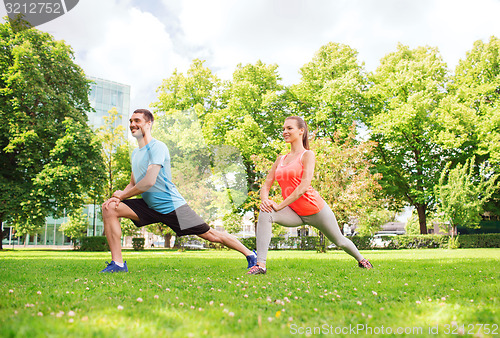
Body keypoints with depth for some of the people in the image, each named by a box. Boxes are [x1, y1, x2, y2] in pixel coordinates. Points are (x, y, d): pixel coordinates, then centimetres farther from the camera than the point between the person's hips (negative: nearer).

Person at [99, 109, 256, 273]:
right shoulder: (135, 153, 13)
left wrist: (122, 195, -11)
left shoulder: (157, 147, -15)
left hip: (172, 206, -7)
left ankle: (250, 255, 17)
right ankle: (117, 263, -7)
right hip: (149, 206, 8)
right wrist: (117, 197, -5)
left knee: (210, 234, -4)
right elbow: (133, 184, 15)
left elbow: (149, 182, -24)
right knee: (109, 208, -9)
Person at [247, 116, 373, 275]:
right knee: (265, 213, -25)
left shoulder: (307, 154, -8)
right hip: (294, 212, 4)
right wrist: (264, 199, -17)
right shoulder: (280, 159, 10)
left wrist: (280, 205, -24)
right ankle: (260, 264, -27)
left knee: (339, 241, 16)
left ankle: (361, 259, 49)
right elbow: (266, 185, 7)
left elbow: (304, 185, -19)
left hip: (315, 209, -4)